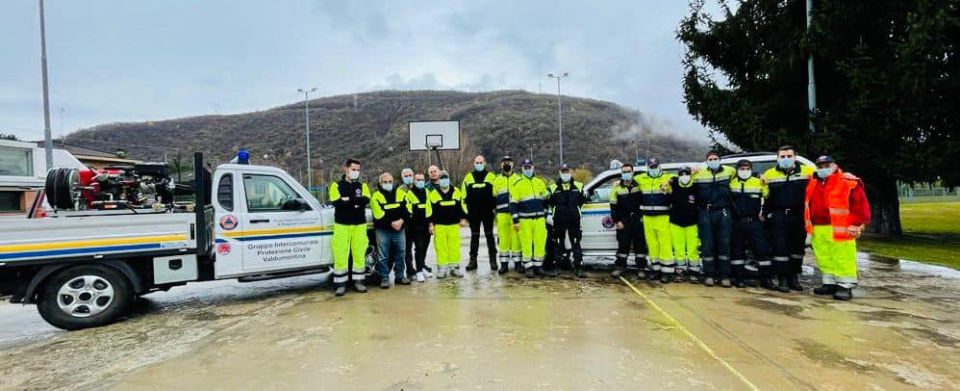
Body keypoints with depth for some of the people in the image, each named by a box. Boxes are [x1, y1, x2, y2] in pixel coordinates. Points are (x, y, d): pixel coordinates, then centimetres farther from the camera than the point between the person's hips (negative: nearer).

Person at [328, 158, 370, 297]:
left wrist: (348, 199, -17)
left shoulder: (362, 186, 11)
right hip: (342, 225, -2)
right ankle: (340, 284, 5)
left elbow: (366, 200, -11)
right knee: (340, 256, -3)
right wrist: (356, 203, -14)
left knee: (359, 254, 5)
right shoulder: (336, 185, 5)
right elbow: (336, 202, -14)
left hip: (359, 226, 2)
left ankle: (358, 282, 16)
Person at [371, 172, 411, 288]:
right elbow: (379, 215, -12)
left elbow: (408, 210, 2)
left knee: (400, 254, 10)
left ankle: (400, 276, 22)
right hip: (382, 231, -3)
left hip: (399, 230, 3)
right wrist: (392, 223, -18)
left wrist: (401, 221, -14)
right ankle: (384, 278, 10)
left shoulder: (400, 194, 7)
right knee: (383, 256, 1)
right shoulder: (376, 196, -4)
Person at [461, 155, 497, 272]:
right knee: (474, 236, 7)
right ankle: (473, 260, 13)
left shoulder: (491, 177, 3)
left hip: (488, 212, -1)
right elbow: (464, 196, 9)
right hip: (473, 213, 2)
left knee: (489, 235, 5)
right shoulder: (468, 177, 8)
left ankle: (493, 260, 10)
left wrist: (495, 208, -6)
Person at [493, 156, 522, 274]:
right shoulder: (496, 180, 13)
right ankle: (504, 263, 9)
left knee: (516, 237, 0)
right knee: (503, 238, 1)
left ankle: (517, 262, 10)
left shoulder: (518, 179, 10)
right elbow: (493, 198, 13)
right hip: (502, 214, 1)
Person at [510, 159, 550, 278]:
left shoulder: (540, 182, 13)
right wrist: (515, 221, -9)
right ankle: (528, 267, 9)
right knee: (526, 245, -1)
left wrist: (545, 216, 16)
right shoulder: (516, 184, -1)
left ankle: (538, 266, 16)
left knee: (540, 243, 4)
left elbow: (545, 200, 20)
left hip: (540, 219, 4)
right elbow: (513, 204, -4)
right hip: (525, 220, -4)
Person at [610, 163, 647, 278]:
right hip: (623, 220, 0)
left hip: (638, 219, 1)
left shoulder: (639, 185, 1)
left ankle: (641, 268, 13)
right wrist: (617, 221, -4)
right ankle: (619, 266, 13)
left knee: (640, 244, 4)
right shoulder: (617, 187, 0)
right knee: (623, 244, 4)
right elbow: (613, 206, 0)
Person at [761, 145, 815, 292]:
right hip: (778, 217, -1)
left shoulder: (808, 172, 2)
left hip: (799, 217, 1)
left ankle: (794, 278, 22)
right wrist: (765, 213, 3)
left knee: (798, 247, 10)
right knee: (780, 248, -3)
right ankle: (782, 279, 4)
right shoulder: (769, 174, 5)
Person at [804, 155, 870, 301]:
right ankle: (830, 283, 21)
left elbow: (861, 204, -8)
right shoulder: (813, 184, 15)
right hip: (818, 229, 7)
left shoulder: (849, 182, -4)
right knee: (824, 258, 11)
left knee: (842, 258, -4)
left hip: (840, 230, -6)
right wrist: (809, 226, 21)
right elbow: (807, 205, 25)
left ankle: (845, 286, 3)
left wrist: (856, 224, -11)